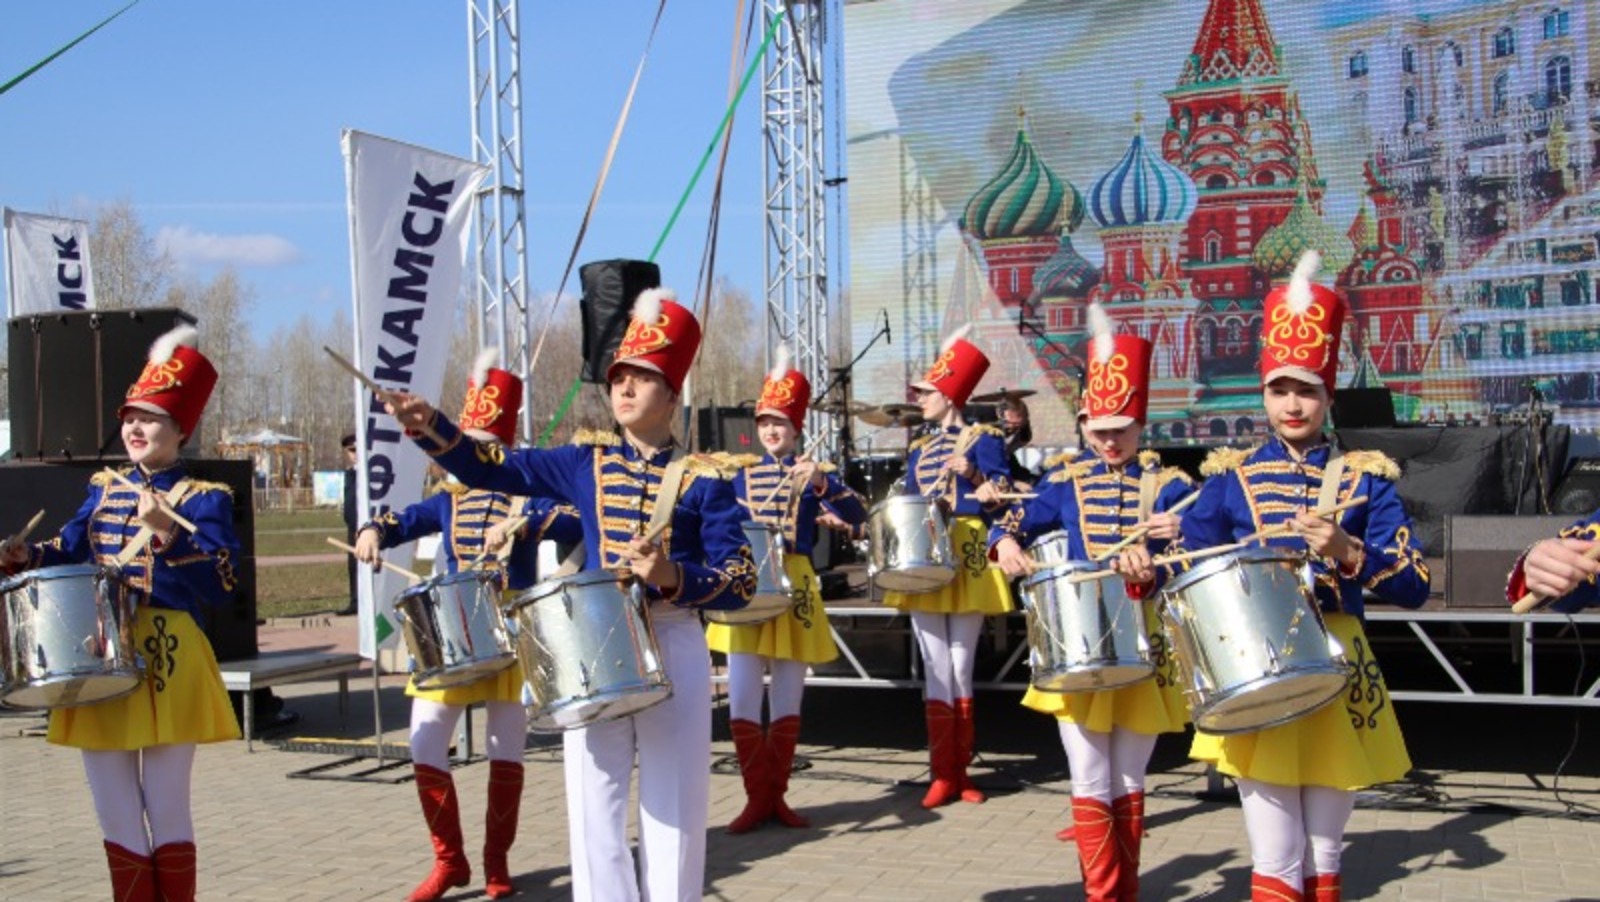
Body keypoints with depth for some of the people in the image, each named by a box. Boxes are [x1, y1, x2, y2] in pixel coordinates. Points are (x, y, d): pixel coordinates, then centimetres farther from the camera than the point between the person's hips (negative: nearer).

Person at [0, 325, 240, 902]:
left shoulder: (203, 498, -4)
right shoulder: (104, 488, 12)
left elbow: (221, 583, -15)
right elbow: (73, 548, 22)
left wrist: (168, 534, -26)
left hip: (166, 664, -5)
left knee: (166, 809, 1)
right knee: (114, 812, 10)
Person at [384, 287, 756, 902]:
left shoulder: (704, 480, -3)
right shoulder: (586, 462, 7)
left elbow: (740, 582, -8)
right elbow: (492, 468, 4)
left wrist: (674, 578, -26)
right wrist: (431, 427, -13)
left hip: (673, 650, -3)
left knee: (673, 810, 5)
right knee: (594, 811, 5)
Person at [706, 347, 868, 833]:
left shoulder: (811, 473, 2)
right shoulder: (741, 474, 9)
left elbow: (856, 515, -13)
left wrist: (821, 484, -29)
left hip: (793, 588, -1)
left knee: (787, 703, 7)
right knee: (742, 704, -4)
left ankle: (777, 794, 18)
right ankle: (757, 797, 7)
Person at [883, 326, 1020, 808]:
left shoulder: (983, 438, 1)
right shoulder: (918, 449, 16)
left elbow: (1004, 498, -5)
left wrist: (972, 473, -21)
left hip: (967, 560, -4)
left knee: (961, 666, 1)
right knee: (936, 669, 0)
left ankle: (959, 769, 12)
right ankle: (944, 773, 3)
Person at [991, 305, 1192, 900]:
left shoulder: (1171, 486, 0)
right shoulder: (1067, 482, 4)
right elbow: (1021, 522, 8)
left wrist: (1175, 541, -28)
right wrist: (1008, 545, -14)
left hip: (1143, 647, 0)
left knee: (1128, 784, 10)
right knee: (1091, 786, -1)